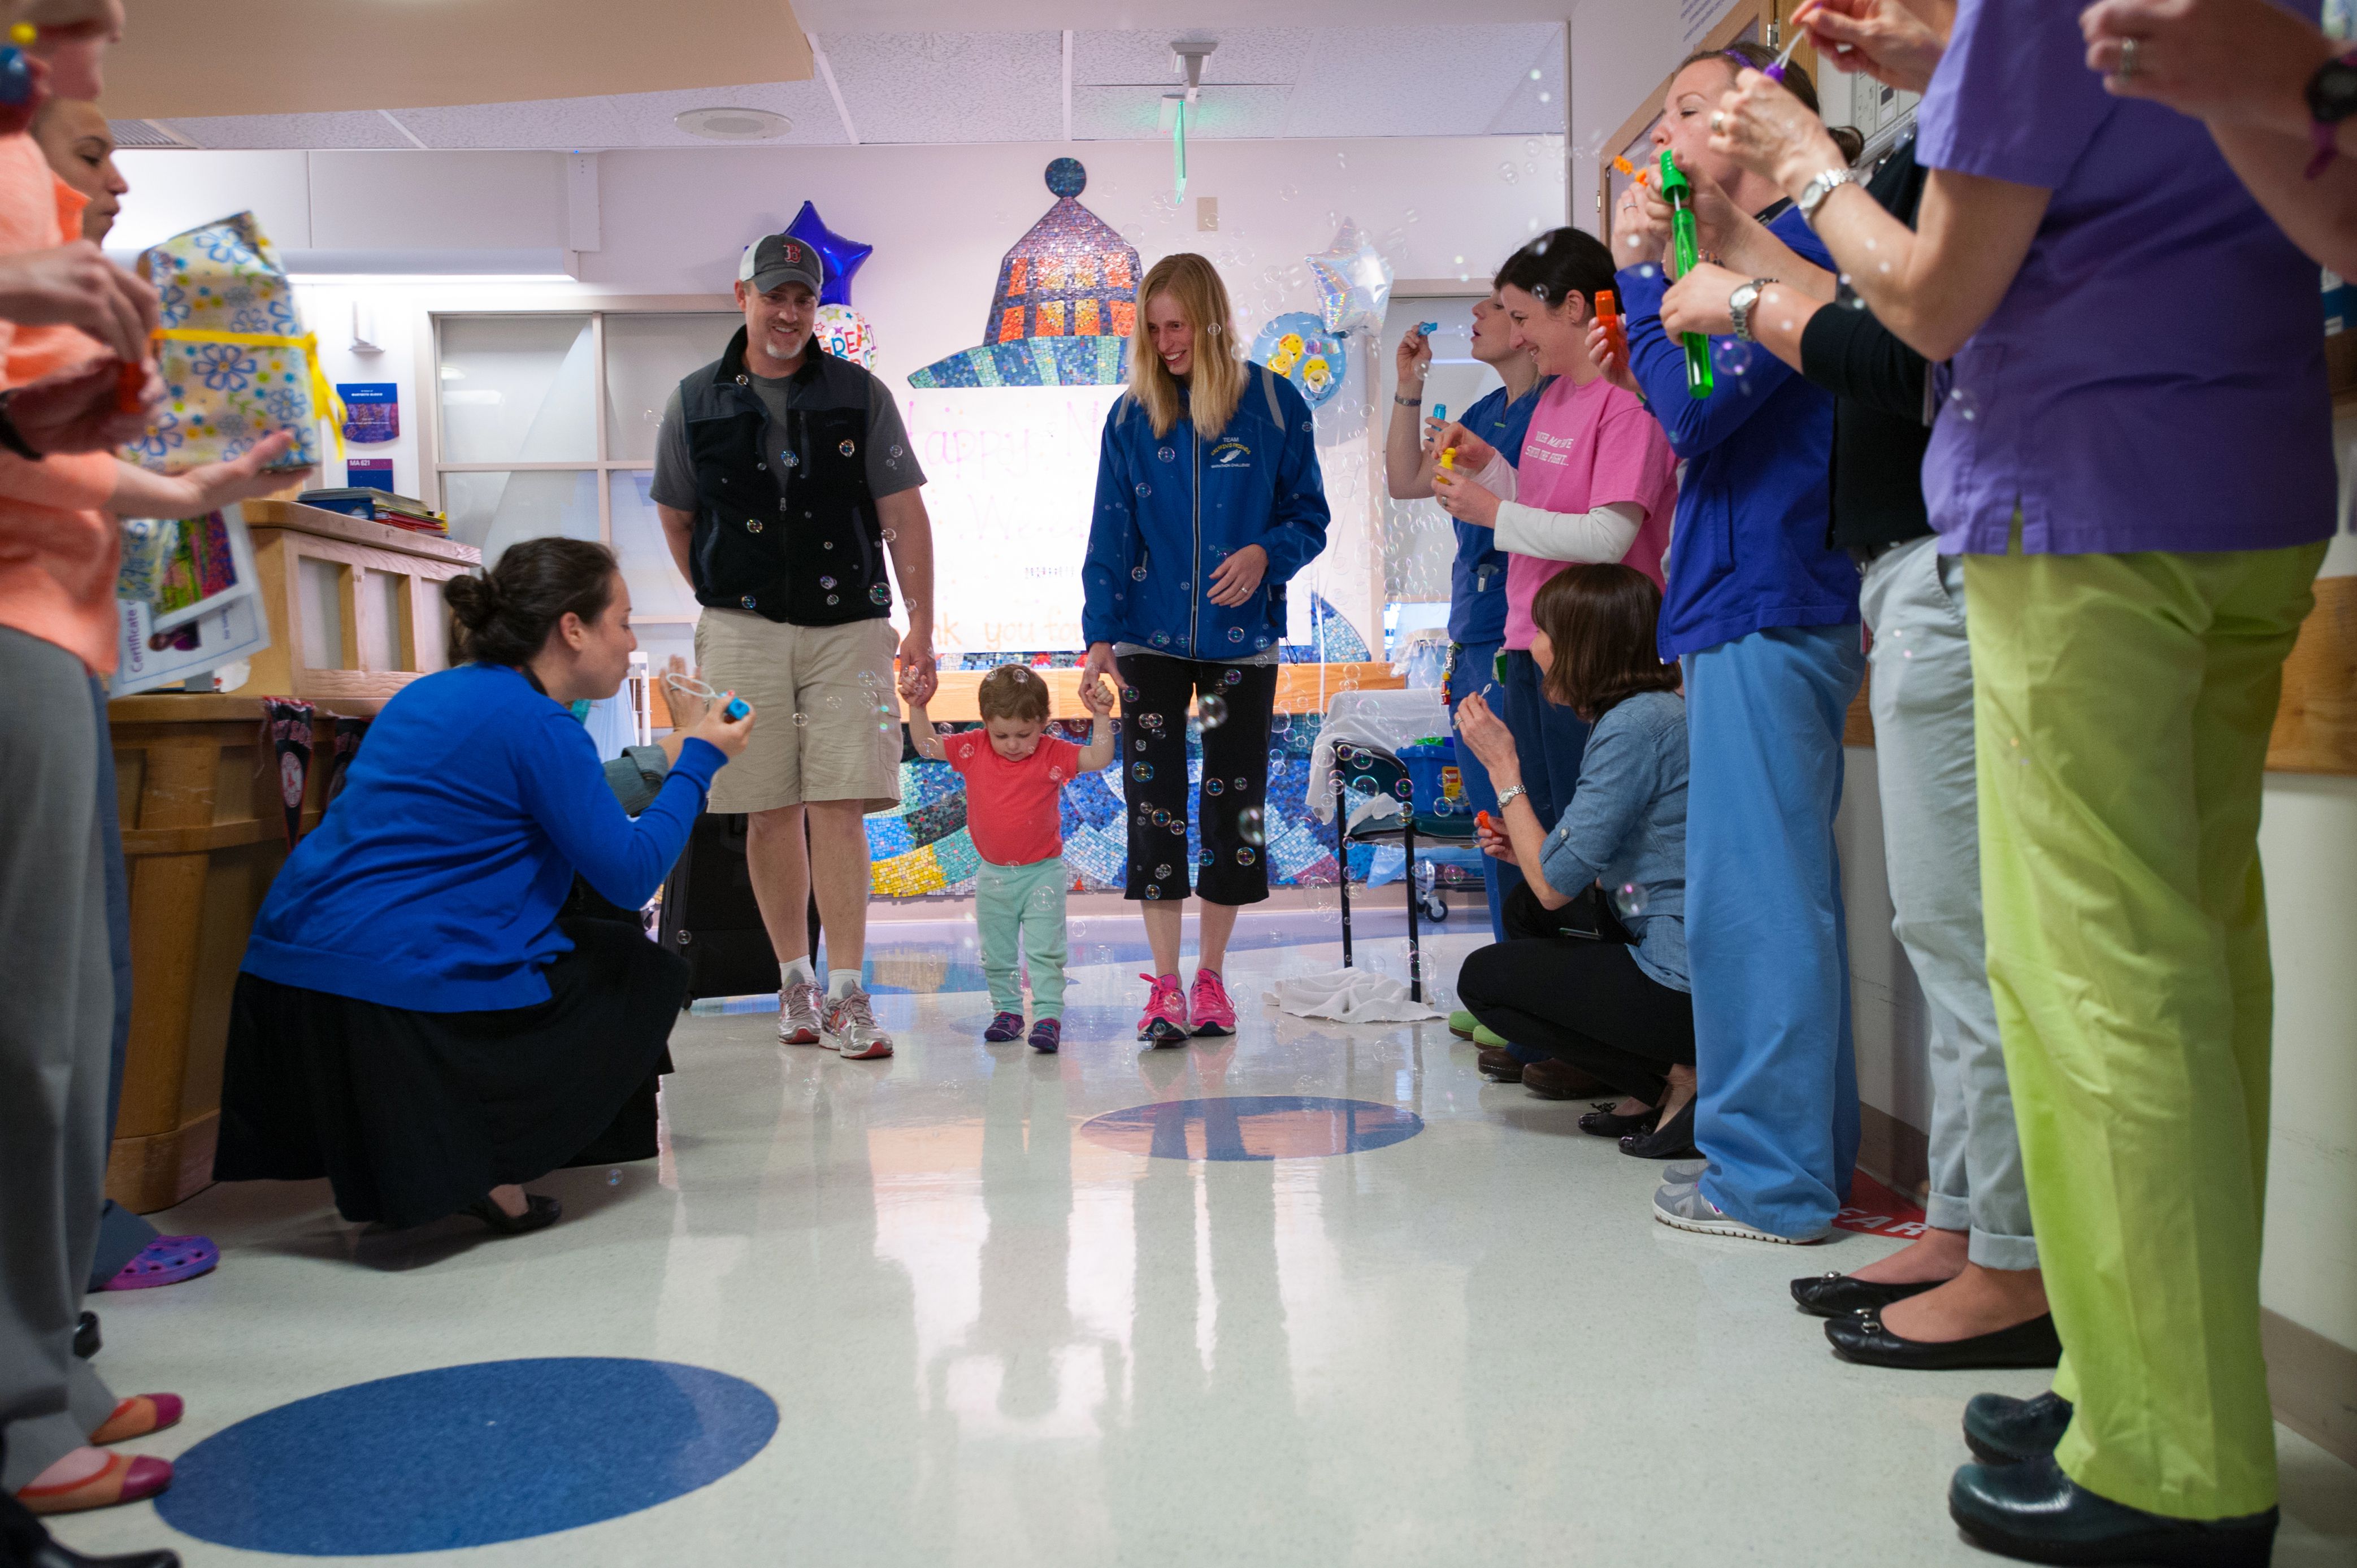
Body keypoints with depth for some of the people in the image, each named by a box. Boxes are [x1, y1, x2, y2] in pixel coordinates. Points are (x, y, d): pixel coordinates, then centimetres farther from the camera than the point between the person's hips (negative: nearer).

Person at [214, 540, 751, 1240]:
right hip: (400, 993, -9)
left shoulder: (431, 694, 17)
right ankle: (490, 1171, 0)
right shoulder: (537, 724, -10)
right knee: (651, 974, 11)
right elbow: (630, 873, -9)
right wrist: (700, 760, 2)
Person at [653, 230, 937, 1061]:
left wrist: (921, 628, -3)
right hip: (744, 632, 1)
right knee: (771, 811, 3)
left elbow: (905, 517, 2)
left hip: (847, 626, -1)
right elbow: (676, 519, 18)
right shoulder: (696, 403, 7)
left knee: (839, 807, -7)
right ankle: (795, 979, 17)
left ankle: (846, 994, -4)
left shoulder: (860, 395, 4)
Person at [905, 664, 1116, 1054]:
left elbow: (1100, 758, -16)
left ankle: (1048, 1015, -3)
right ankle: (1007, 1010, 27)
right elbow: (926, 746, 2)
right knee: (997, 954, 13)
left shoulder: (1053, 753, -11)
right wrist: (916, 708, -9)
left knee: (1045, 950, -7)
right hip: (994, 875, 3)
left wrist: (1101, 717, -25)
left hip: (1042, 873, -3)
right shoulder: (973, 749, -5)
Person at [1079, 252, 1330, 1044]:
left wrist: (1267, 552, -18)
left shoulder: (1275, 405, -1)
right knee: (1153, 800, -3)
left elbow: (1309, 516, 3)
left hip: (1242, 637, 0)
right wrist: (1100, 633, -6)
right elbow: (1112, 533, 3)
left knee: (1233, 798, 5)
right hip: (1150, 637, 1)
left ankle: (1210, 974, 19)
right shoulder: (1131, 416, 3)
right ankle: (1165, 985, 5)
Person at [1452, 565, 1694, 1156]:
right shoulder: (1668, 710, 13)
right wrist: (1531, 851, 11)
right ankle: (1659, 1086, 12)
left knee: (1483, 977, 8)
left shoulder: (1634, 727, -17)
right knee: (1524, 909, 23)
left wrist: (1502, 765, -7)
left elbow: (1555, 885, -14)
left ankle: (1680, 1081, -2)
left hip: (1688, 988, -10)